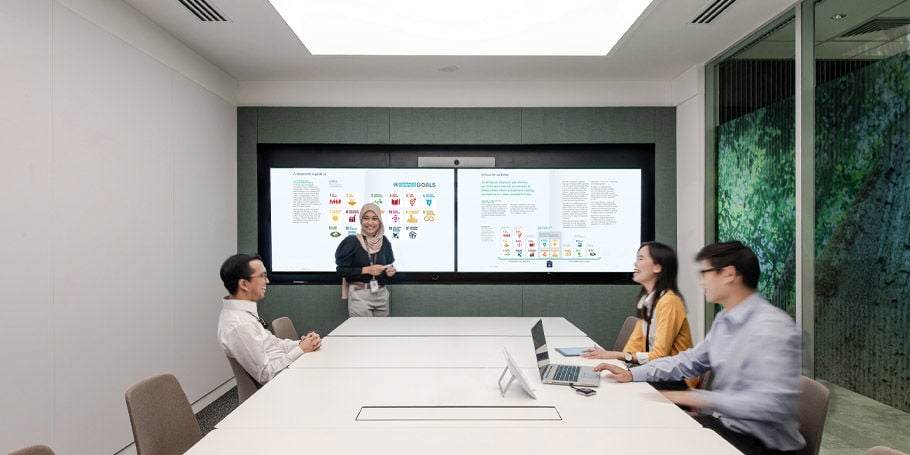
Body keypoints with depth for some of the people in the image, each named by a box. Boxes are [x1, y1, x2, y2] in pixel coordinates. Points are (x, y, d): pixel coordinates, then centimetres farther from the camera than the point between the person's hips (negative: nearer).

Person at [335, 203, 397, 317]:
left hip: (382, 294, 4)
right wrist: (366, 270, -17)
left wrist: (391, 270, -5)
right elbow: (341, 270, -8)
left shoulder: (384, 241, 5)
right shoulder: (352, 241, -6)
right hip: (360, 295, -4)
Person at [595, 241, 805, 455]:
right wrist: (632, 374, 5)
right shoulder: (724, 320, 5)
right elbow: (690, 361, 12)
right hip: (724, 422, 7)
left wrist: (700, 399, -27)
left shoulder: (771, 327, -23)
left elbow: (772, 403, -28)